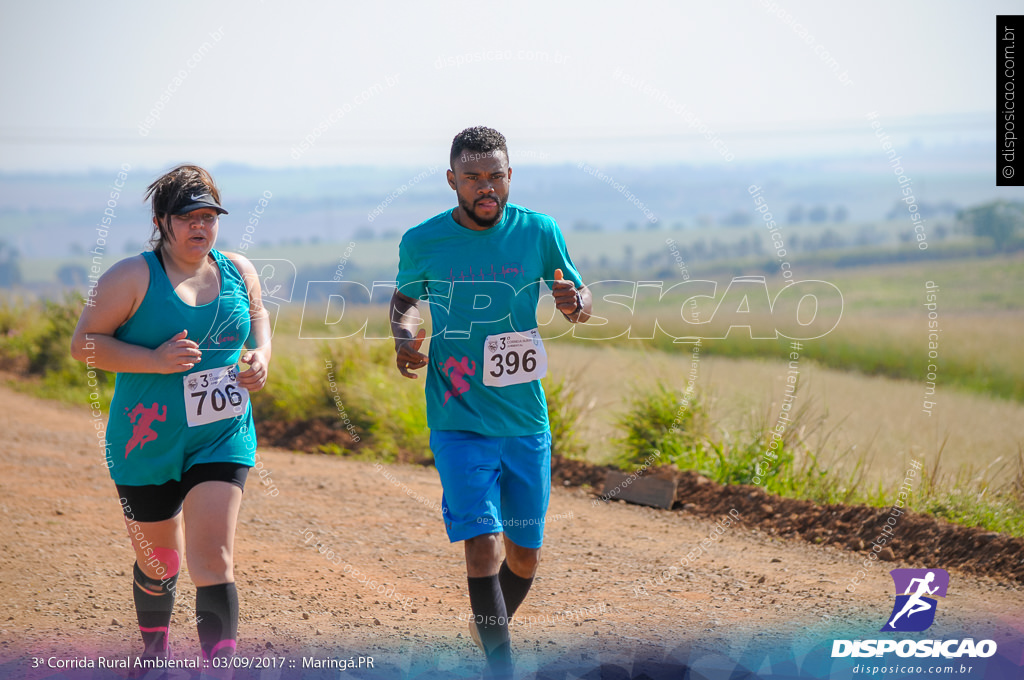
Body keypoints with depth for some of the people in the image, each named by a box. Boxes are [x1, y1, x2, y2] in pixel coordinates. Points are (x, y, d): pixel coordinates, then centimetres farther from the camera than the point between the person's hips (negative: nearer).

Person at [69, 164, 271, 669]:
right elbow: (84, 344, -11)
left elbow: (257, 314, 25)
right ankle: (154, 653, 41)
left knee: (213, 556, -13)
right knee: (159, 561, 14)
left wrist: (262, 354, 3)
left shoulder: (238, 272, 4)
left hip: (222, 439, 2)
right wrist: (155, 361, -22)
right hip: (148, 442, -2)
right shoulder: (134, 277, -10)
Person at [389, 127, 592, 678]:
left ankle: (490, 627, 42)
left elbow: (581, 298, 10)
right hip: (459, 423, -2)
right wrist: (404, 337, -8)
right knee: (483, 546, -17)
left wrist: (575, 303, -14)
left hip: (527, 423, 3)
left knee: (525, 555, 13)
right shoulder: (423, 242, -5)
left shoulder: (539, 232, -2)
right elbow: (405, 298, 14)